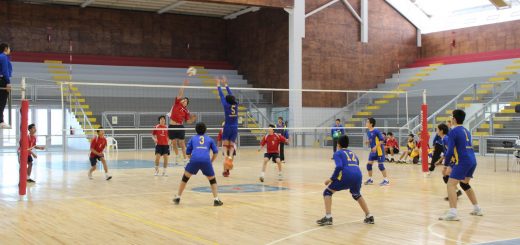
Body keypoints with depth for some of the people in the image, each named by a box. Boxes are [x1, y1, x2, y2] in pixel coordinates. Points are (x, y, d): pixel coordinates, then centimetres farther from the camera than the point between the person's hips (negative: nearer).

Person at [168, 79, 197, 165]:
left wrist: (193, 119, -13)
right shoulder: (176, 103, 6)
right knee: (174, 143, 11)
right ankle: (177, 156, 34)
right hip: (172, 126, 1)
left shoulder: (186, 111, 5)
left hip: (180, 127, -1)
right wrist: (184, 85, -7)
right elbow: (180, 93, 0)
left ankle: (185, 159, 4)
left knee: (182, 143, -1)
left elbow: (189, 121, 5)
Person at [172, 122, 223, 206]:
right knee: (212, 180, 18)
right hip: (206, 161, 0)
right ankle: (216, 200, 6)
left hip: (194, 160, 0)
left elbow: (188, 153, 21)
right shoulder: (209, 139, 24)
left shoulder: (193, 138, 25)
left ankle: (178, 198, 25)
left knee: (185, 178, 21)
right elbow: (216, 152, 16)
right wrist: (211, 161, 27)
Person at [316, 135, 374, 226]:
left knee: (327, 192, 13)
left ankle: (328, 217, -1)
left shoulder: (338, 153, 14)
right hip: (358, 175, 5)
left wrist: (331, 179, 2)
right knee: (356, 194, 36)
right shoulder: (353, 154, 31)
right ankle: (369, 217, 34)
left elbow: (339, 166, -5)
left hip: (347, 175, -5)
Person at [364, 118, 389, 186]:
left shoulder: (376, 131, -17)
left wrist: (376, 147, -24)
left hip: (379, 151, -8)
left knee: (380, 165, -7)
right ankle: (370, 179, 19)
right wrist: (368, 142, -3)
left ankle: (386, 180, 3)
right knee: (369, 164, 6)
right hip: (372, 151, 8)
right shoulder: (368, 132, 7)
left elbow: (382, 140, -17)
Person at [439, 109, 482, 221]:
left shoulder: (453, 131, -7)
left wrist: (446, 164, -3)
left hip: (463, 161, -9)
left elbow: (450, 150, -12)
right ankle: (477, 209, 31)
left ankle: (453, 213, -23)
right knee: (464, 183, 26)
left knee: (451, 184, -10)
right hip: (472, 160, 9)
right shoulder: (466, 131, 18)